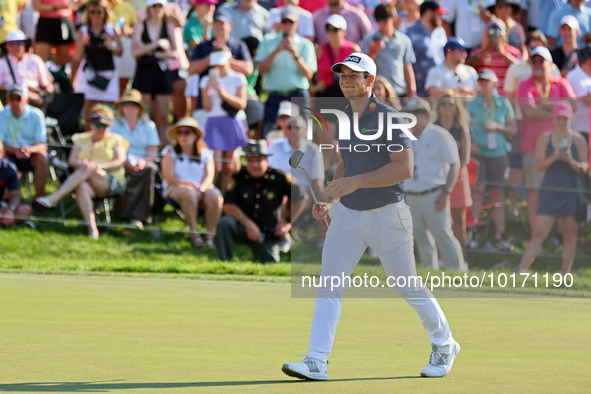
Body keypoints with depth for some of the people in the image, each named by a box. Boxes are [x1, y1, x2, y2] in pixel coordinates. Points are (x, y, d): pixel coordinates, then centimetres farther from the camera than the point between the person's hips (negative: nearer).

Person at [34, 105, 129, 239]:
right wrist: (80, 163, -16)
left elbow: (120, 161, -1)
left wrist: (101, 166, -20)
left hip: (112, 183, -2)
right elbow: (71, 160, 9)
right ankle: (92, 228, -53)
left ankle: (54, 198, -45)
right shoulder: (82, 139, 24)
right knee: (82, 188, -38)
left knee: (88, 171, -34)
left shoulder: (115, 140, 16)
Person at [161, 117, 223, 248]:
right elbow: (170, 178, -5)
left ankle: (210, 235, -25)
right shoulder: (170, 152, 7)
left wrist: (200, 189, -22)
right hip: (175, 188, -2)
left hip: (202, 188, 2)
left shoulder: (206, 154, 11)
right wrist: (192, 186, -15)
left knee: (215, 197, -30)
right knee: (189, 193, -37)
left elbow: (209, 177, -1)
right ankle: (193, 234, -31)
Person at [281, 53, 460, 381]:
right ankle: (316, 362, -10)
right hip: (347, 214, 6)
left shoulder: (388, 118, -14)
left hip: (387, 215, -6)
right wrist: (330, 200, 10)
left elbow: (405, 168, -22)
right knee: (329, 285, -6)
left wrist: (357, 181, -28)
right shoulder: (343, 118, 9)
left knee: (408, 287, 5)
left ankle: (444, 345, 27)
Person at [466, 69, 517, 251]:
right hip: (478, 153, -2)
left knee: (497, 194, 4)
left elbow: (513, 129, 9)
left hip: (498, 153, 2)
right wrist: (470, 143, -10)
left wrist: (497, 127, -8)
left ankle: (500, 235, 7)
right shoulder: (472, 105, 5)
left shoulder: (504, 104, 7)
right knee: (477, 190, -13)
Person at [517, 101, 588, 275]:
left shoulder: (578, 140, 4)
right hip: (550, 191, 0)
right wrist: (554, 157, -17)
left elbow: (584, 167, 2)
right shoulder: (545, 138, 5)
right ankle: (521, 271, -8)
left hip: (571, 193, 0)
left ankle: (565, 274, 9)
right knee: (539, 233, -6)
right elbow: (539, 165, 0)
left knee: (570, 235, 2)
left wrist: (572, 161, -17)